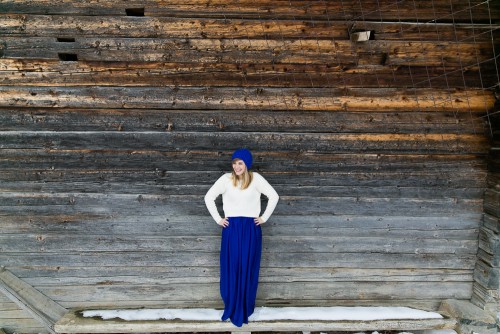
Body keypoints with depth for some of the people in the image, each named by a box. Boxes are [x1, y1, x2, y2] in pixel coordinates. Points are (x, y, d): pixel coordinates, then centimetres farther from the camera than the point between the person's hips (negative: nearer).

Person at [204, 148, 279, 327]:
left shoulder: (256, 178, -3)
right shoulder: (226, 179, -2)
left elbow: (274, 196, 2)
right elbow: (208, 198, 4)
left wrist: (264, 217, 0)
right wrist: (218, 219, 1)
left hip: (251, 228, 0)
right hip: (231, 228, 0)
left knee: (248, 267, 7)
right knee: (231, 267, 5)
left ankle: (245, 308, 25)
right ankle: (232, 306, 24)